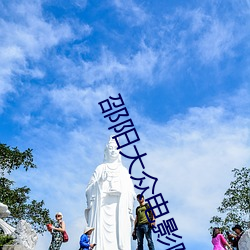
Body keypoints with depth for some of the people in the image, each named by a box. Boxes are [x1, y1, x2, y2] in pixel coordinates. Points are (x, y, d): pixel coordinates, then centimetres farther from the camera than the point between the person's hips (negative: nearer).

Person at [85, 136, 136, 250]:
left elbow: (130, 192, 13)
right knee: (102, 232, -13)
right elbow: (90, 188, 6)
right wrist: (100, 181, -11)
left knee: (120, 234, -8)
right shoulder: (100, 168, 13)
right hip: (102, 207, -2)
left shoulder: (123, 170, 18)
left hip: (120, 208, 2)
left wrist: (130, 210, 5)